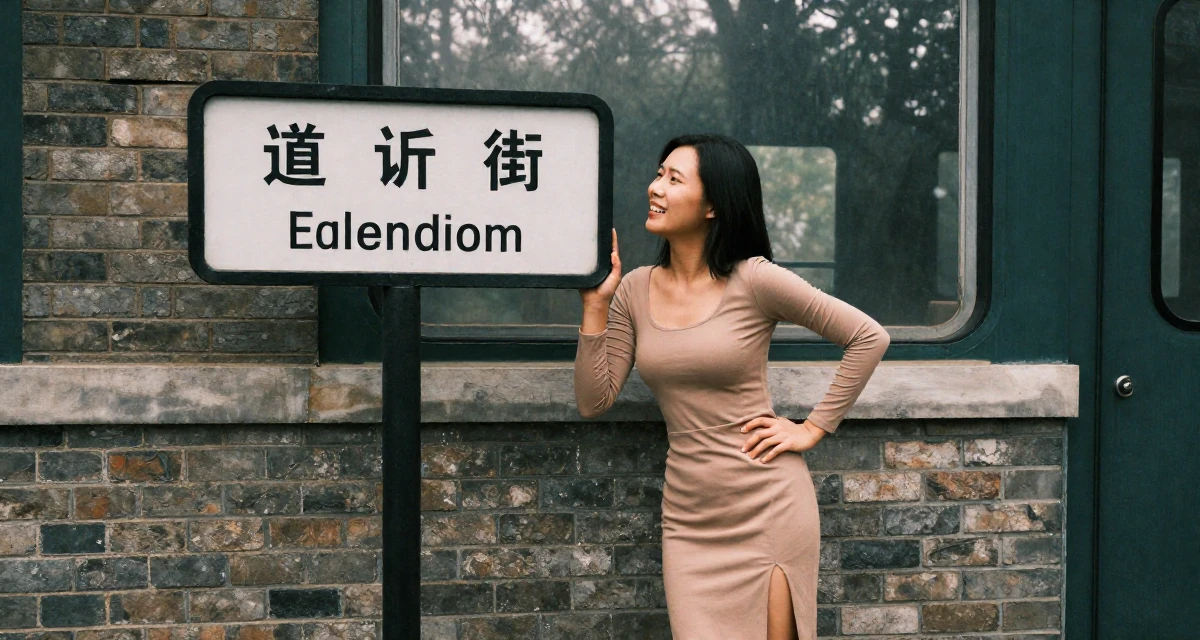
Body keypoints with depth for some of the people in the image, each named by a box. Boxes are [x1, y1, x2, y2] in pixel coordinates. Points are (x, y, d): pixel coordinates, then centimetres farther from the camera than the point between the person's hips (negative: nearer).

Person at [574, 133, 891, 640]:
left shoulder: (754, 280, -10)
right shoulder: (635, 290, 3)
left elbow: (870, 338, -6)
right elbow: (593, 402, 1)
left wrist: (813, 428, -6)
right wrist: (596, 305, -5)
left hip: (768, 507, -3)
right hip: (690, 516, 4)